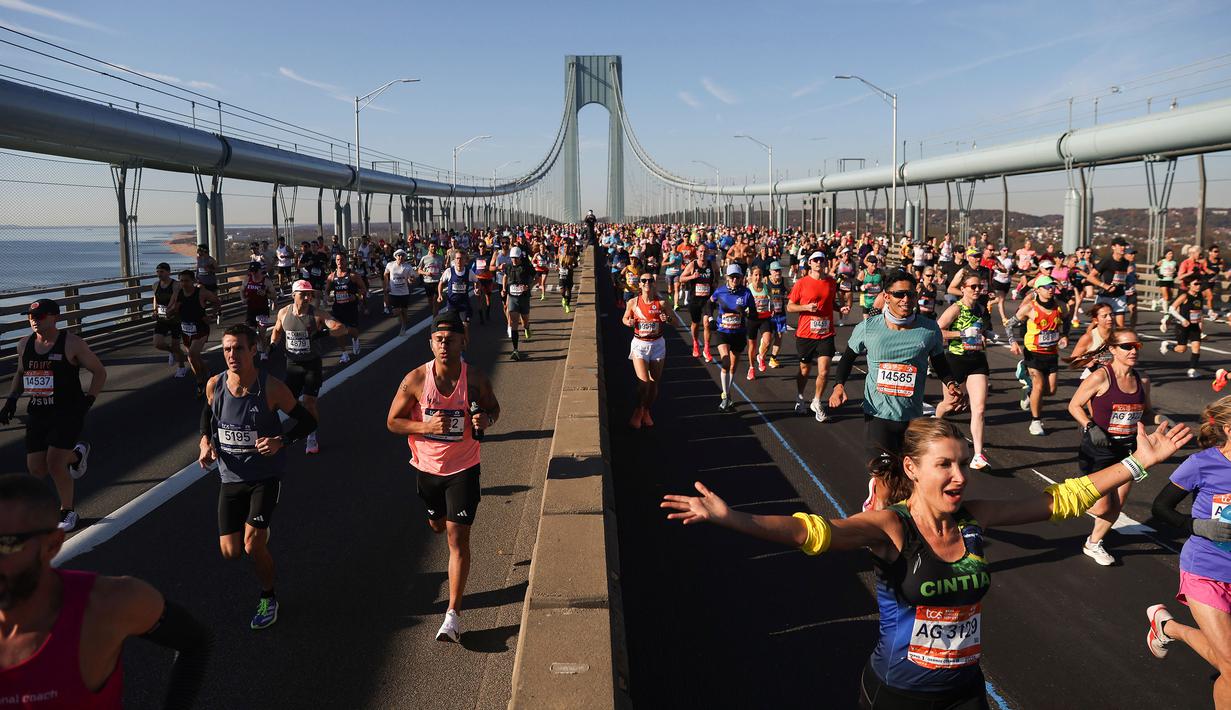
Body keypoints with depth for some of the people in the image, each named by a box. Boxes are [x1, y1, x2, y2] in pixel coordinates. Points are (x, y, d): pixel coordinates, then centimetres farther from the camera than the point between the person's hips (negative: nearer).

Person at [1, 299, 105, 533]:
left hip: (68, 412, -6)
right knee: (36, 469, 5)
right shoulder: (24, 344, 5)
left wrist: (88, 400, -12)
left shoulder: (71, 343, -10)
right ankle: (76, 454, 35)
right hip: (37, 413, 6)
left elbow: (99, 371, -3)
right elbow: (20, 373, 24)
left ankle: (67, 512, 8)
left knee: (55, 464, -15)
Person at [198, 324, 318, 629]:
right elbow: (207, 413, 16)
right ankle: (259, 532, 41)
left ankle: (268, 598, 15)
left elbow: (308, 421, -8)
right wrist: (206, 442, -1)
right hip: (231, 477, 4)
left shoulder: (271, 388, -18)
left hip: (266, 476, -4)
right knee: (230, 552, 3)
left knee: (253, 545, -13)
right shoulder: (214, 385, -7)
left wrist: (281, 441, -25)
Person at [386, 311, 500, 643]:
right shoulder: (416, 379, -15)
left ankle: (454, 614, 2)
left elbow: (494, 408, 5)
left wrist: (486, 420, -19)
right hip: (426, 467, 2)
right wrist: (425, 426, -24)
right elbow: (393, 421, -6)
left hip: (463, 469, -2)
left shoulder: (476, 378, -13)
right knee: (437, 526, 24)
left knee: (458, 538, -6)